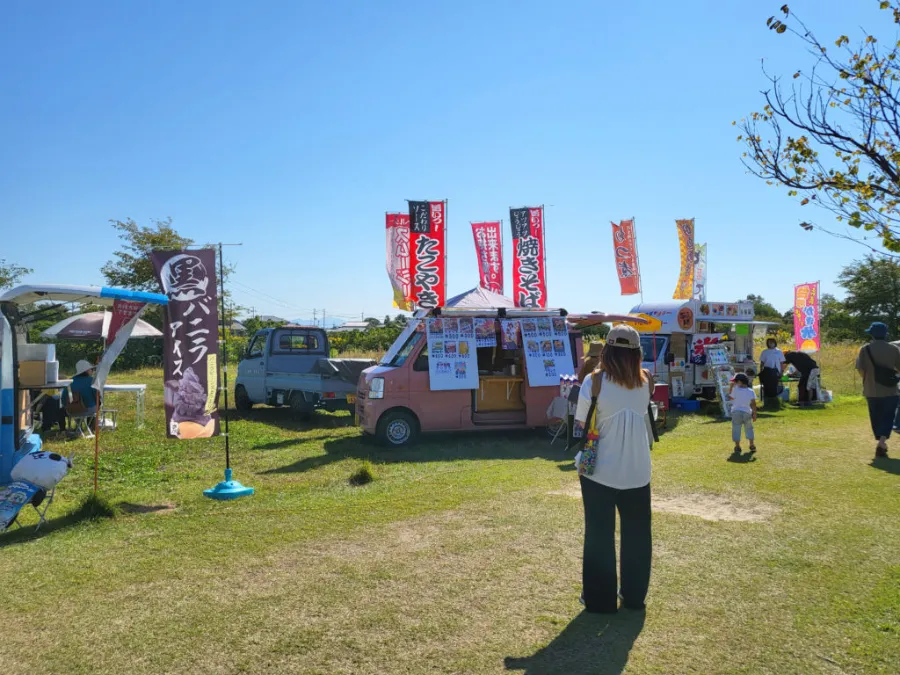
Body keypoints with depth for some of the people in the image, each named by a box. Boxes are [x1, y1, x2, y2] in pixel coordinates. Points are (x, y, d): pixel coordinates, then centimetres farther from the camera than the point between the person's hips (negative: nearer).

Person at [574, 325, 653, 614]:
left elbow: (581, 422, -8)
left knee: (600, 536, 10)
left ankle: (600, 599, 18)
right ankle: (634, 595, 29)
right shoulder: (645, 382, -2)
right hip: (637, 472, 3)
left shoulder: (594, 381, -13)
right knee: (637, 534, 18)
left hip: (599, 471, -3)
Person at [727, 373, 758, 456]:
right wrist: (754, 414, 5)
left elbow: (729, 398, 8)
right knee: (749, 429, 18)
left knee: (736, 430, 1)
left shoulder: (735, 390, -7)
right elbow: (753, 404, 0)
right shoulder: (751, 391, 1)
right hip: (747, 413, 3)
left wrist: (731, 387, 9)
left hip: (736, 412, -3)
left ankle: (737, 447, -3)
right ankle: (752, 446, 18)